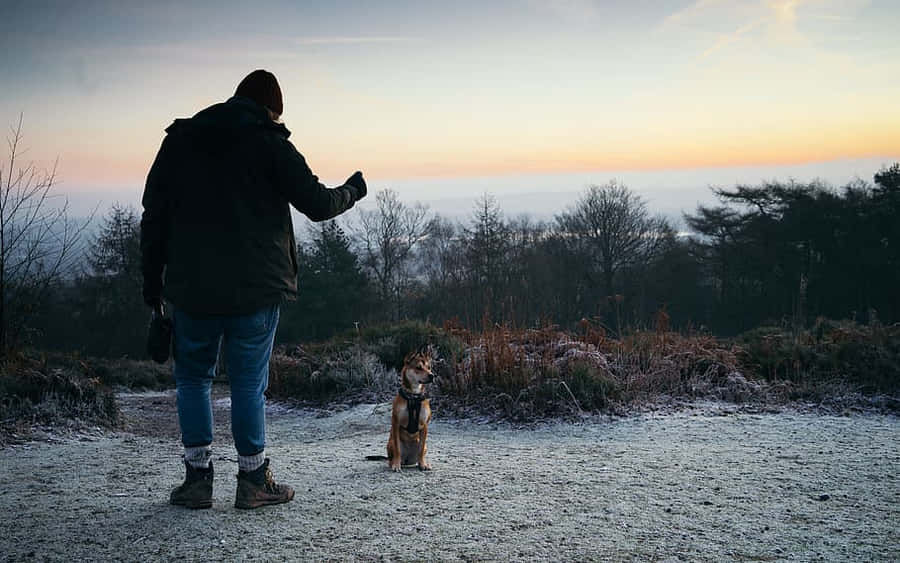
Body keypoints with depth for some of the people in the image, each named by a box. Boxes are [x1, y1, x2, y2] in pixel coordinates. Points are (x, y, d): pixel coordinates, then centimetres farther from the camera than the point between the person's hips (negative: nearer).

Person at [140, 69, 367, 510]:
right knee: (249, 382, 7)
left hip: (191, 289, 3)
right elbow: (316, 203, -4)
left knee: (192, 378, 16)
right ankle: (253, 481, 12)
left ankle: (198, 477, 14)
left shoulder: (180, 139, 9)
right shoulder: (269, 143, -3)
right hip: (256, 290, -2)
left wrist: (152, 281, 13)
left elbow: (153, 216, 8)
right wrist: (352, 191, 17)